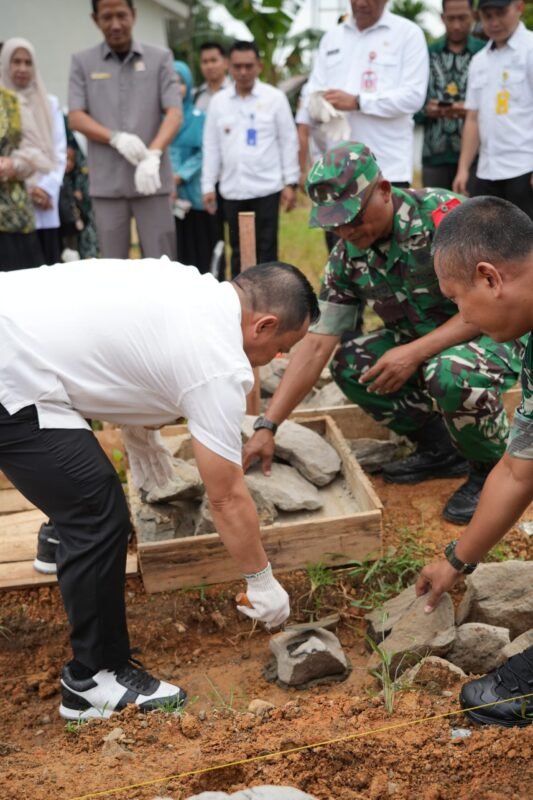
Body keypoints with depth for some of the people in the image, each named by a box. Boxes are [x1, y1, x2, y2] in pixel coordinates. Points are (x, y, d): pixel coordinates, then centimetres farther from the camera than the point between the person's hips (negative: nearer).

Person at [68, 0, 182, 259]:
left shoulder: (160, 58, 7)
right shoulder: (82, 62, 9)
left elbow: (174, 113, -2)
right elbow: (75, 117, 2)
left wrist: (154, 154, -20)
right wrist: (116, 138, -15)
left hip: (151, 179, -1)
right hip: (106, 183, 1)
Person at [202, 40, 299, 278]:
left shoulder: (275, 98, 0)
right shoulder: (218, 101, 7)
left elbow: (288, 142, 0)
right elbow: (211, 147, 9)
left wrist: (291, 183, -5)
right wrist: (208, 185, 5)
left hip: (266, 188, -3)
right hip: (232, 190, 3)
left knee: (266, 250, 3)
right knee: (238, 250, 10)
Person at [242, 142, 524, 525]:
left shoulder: (443, 214, -26)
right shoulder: (348, 257, -9)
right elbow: (317, 345, -10)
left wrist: (414, 352, -34)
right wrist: (267, 426, -16)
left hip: (499, 333, -6)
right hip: (425, 341, 6)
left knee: (450, 376, -37)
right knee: (350, 365, -13)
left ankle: (495, 467, -6)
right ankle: (441, 447, 4)